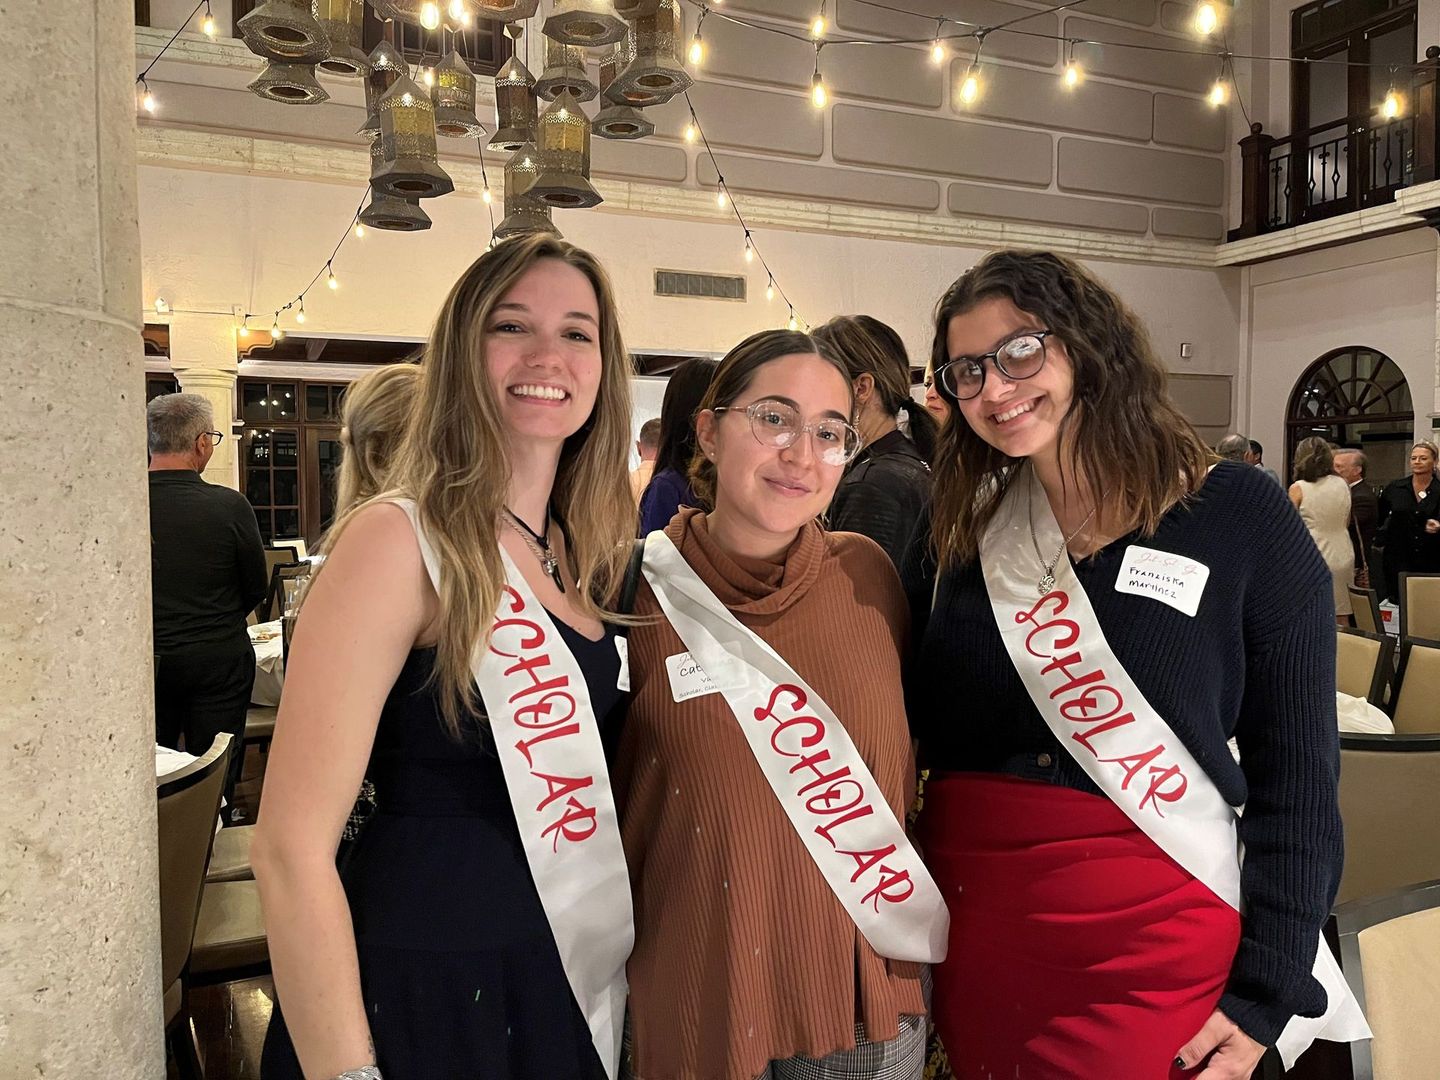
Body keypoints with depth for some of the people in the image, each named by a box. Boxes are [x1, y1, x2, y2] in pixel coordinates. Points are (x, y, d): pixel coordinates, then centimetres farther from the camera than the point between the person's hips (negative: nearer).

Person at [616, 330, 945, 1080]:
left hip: (865, 986, 2)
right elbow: (609, 796, -1)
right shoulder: (643, 593, -12)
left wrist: (908, 922, 13)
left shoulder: (867, 574, -6)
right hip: (700, 992, -2)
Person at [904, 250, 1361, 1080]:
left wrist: (1265, 994, -7)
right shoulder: (960, 525, 2)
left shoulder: (1237, 515, -8)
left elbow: (1298, 773, -6)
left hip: (1150, 943, -3)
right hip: (967, 920, 4)